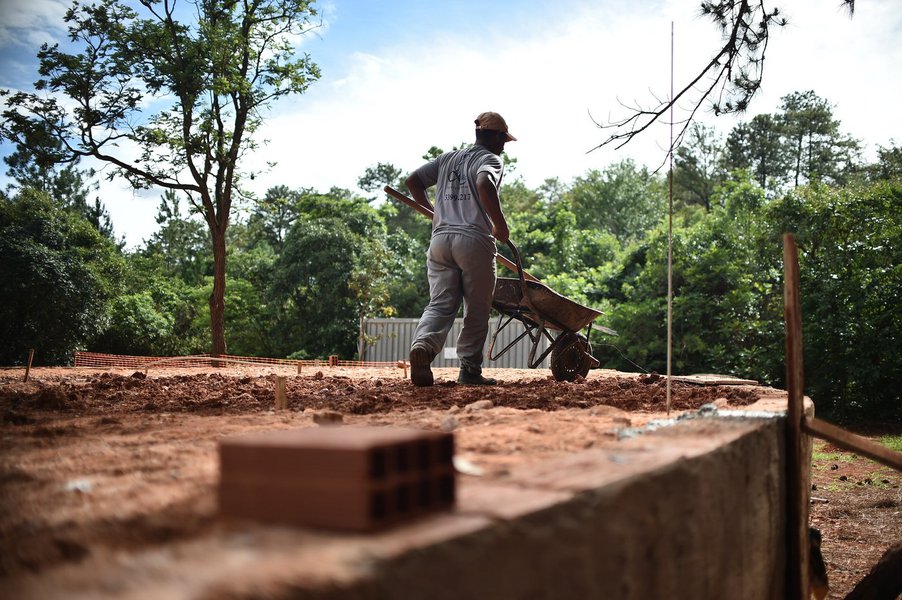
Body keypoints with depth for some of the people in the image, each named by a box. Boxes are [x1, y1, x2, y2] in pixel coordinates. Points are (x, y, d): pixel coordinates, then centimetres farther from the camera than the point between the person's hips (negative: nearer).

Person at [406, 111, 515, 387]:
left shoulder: (448, 158, 21)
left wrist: (430, 211, 32)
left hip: (440, 238, 5)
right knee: (477, 310, 6)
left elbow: (412, 181, 19)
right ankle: (470, 369, 7)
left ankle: (423, 345, -27)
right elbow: (485, 185, -21)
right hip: (474, 240, -5)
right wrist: (501, 224, -11)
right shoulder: (490, 160, 2)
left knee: (440, 305, 1)